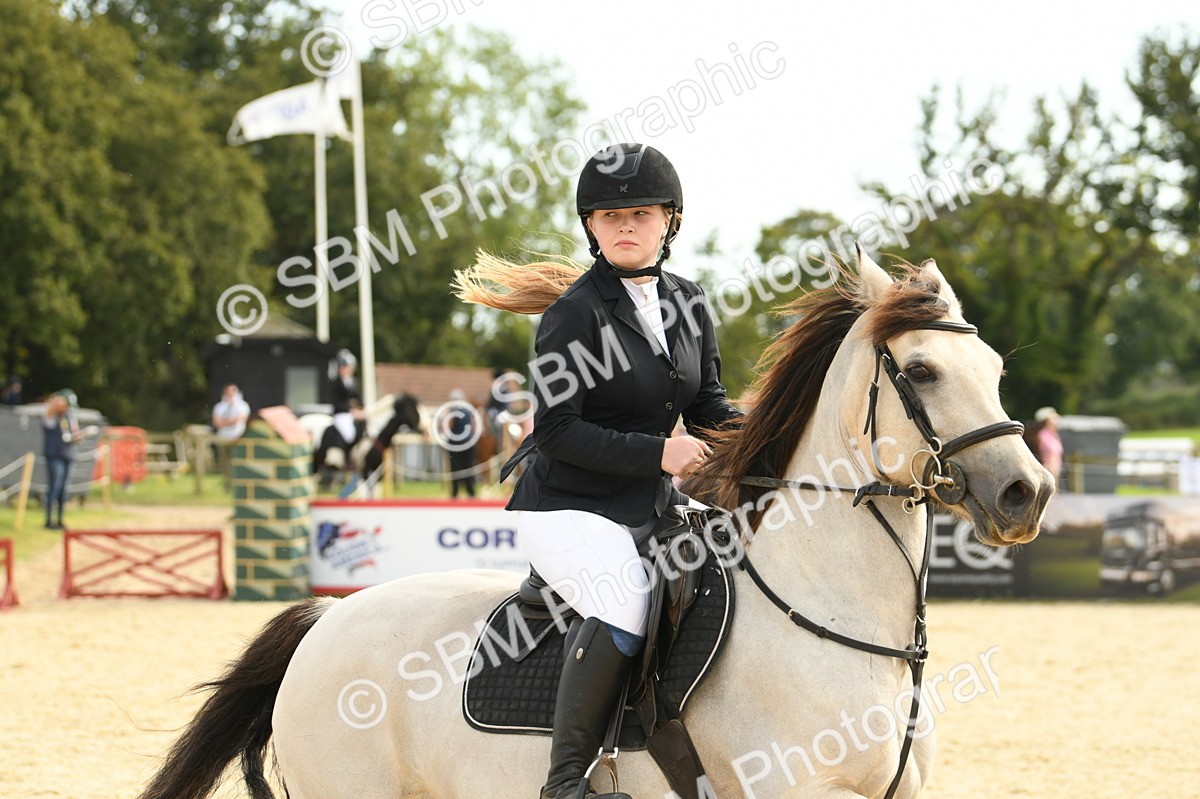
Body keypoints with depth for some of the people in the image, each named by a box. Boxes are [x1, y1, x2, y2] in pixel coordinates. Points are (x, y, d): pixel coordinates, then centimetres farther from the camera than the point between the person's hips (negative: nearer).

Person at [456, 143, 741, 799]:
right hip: (570, 510, -8)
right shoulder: (576, 314, -12)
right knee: (627, 605, -34)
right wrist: (656, 451, -23)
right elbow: (557, 430, -16)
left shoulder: (689, 307, 9)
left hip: (655, 508, 8)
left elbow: (708, 408, 14)